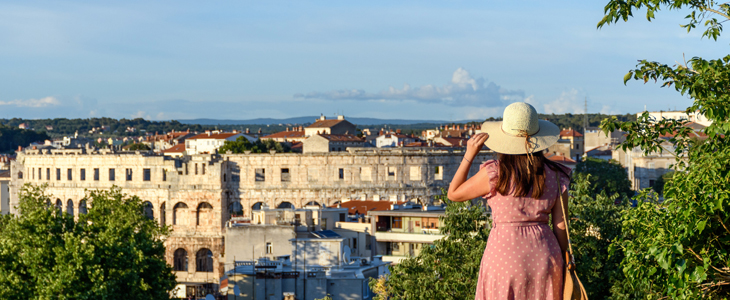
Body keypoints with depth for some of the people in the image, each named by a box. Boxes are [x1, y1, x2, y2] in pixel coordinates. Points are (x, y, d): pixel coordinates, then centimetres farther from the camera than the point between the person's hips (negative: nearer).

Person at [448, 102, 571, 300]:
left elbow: (454, 194, 2)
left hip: (505, 254, -3)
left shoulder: (495, 174, -10)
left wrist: (469, 155, 2)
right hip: (544, 253, 3)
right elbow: (561, 226, 3)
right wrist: (561, 263, 14)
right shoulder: (556, 176, 0)